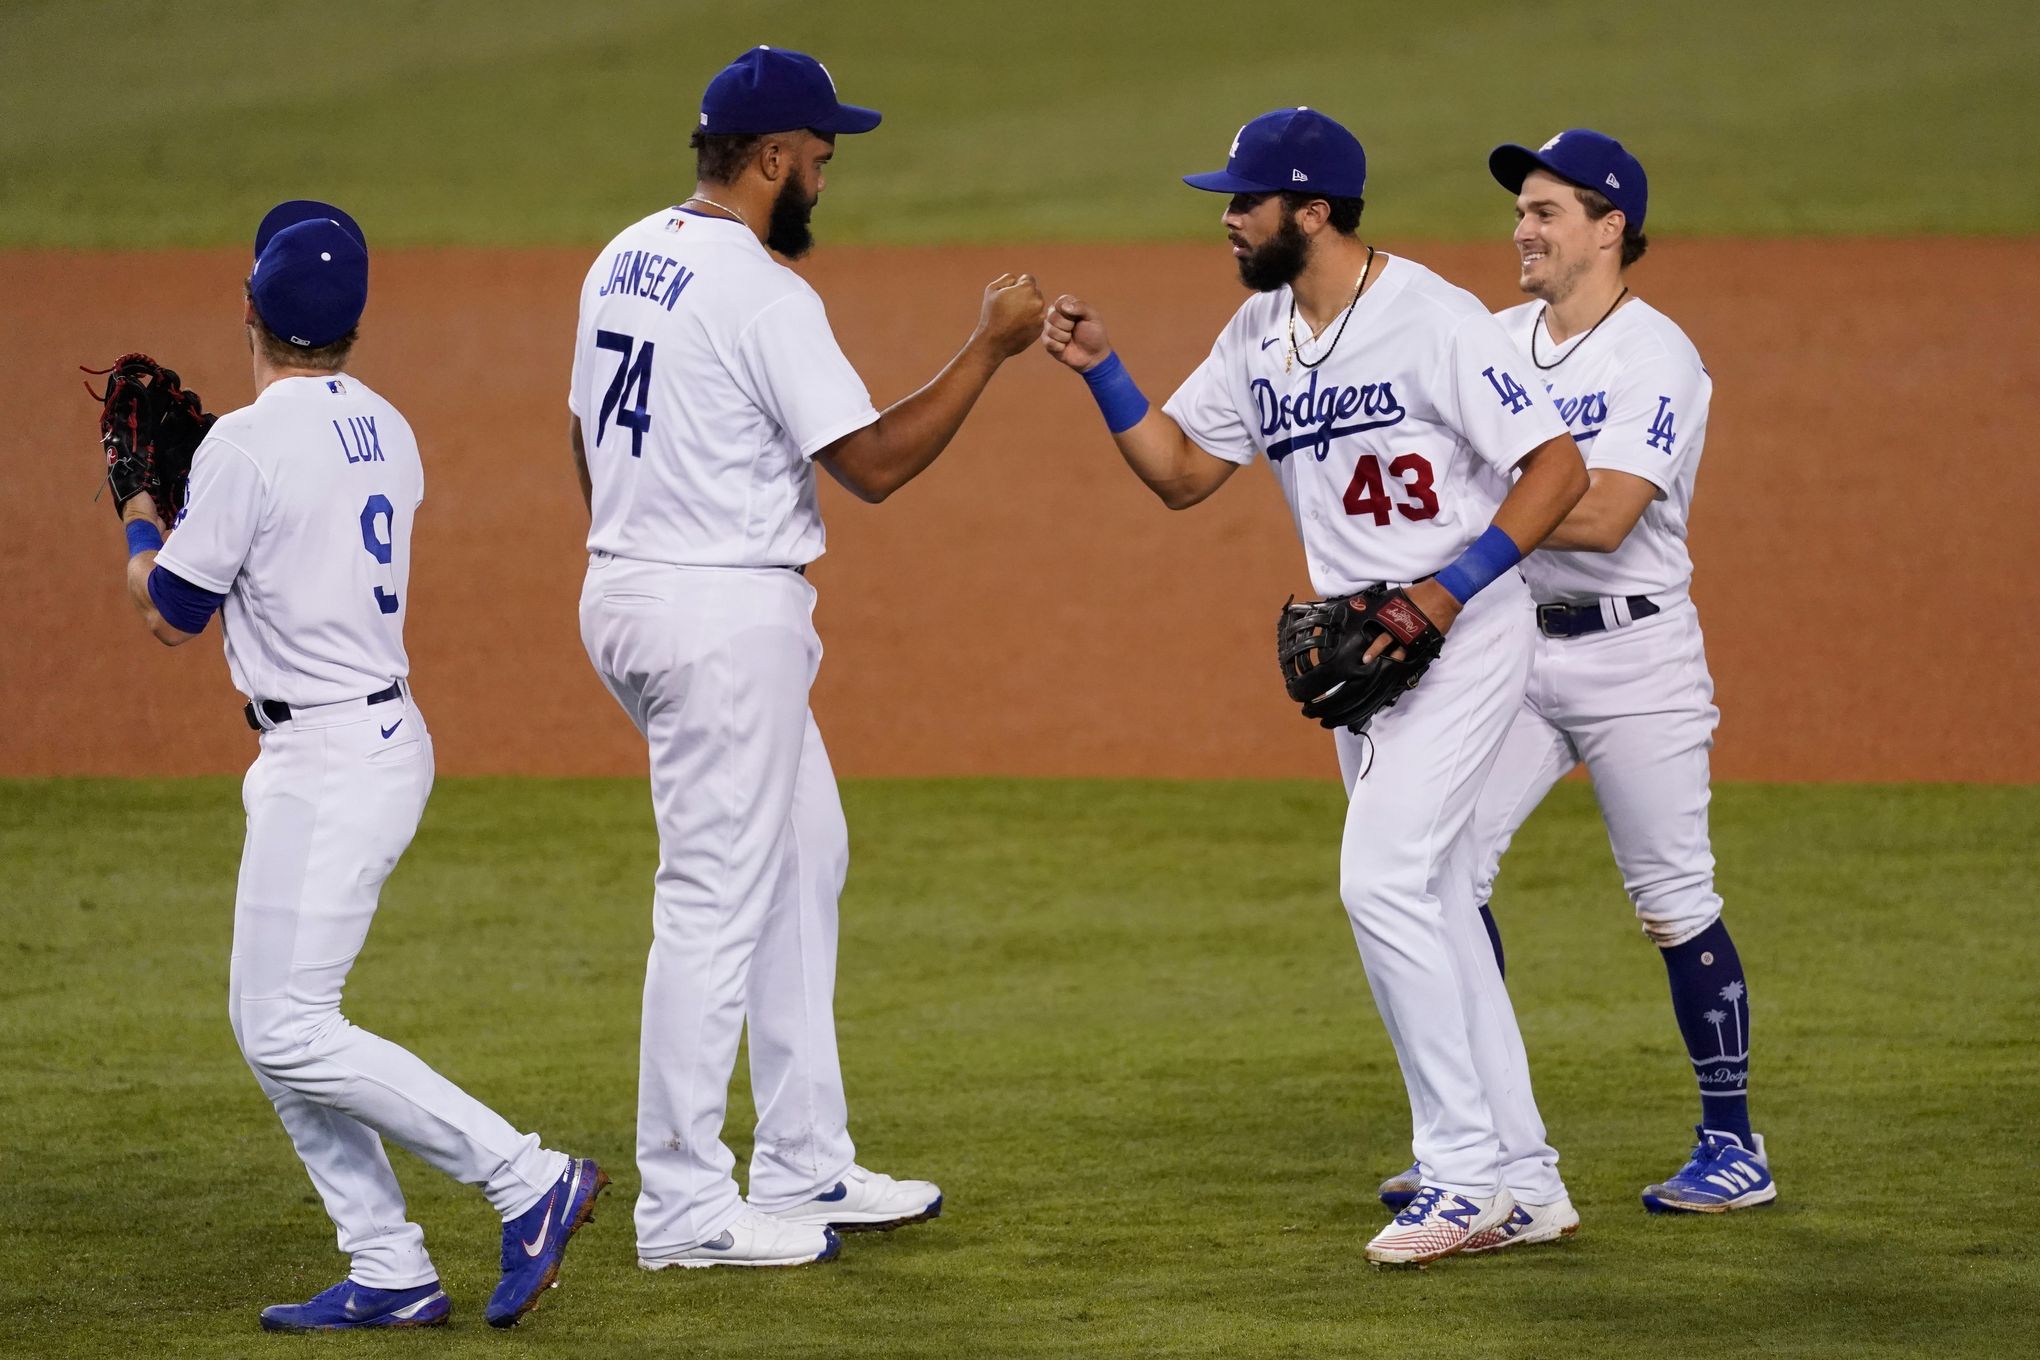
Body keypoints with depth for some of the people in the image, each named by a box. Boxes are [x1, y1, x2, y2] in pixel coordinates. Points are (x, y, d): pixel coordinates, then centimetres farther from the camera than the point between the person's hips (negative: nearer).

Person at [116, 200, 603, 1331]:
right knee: (267, 1021, 13)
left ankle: (526, 1180, -11)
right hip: (383, 738, 9)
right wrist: (186, 500, 27)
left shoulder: (248, 444, -16)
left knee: (289, 1031, -9)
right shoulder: (386, 433, 9)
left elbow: (172, 613, -7)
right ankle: (389, 1274, 10)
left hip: (331, 761, -9)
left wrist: (139, 519, 12)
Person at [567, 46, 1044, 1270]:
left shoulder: (625, 261, 10)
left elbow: (587, 436, 18)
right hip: (727, 615, -10)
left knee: (804, 857, 19)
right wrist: (990, 347, -11)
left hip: (627, 594, 10)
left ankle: (804, 1170, 22)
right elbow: (874, 463, -19)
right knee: (717, 903, -4)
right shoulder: (763, 295, -18)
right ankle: (686, 1208, -1)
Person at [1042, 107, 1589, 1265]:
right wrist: (1101, 368, 1)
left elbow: (1559, 467, -19)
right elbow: (1183, 472, 14)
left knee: (1383, 879, -18)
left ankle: (1466, 1171, -12)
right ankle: (1522, 1178, 19)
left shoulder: (1432, 319, -18)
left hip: (1465, 634, -9)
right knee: (1429, 899, 11)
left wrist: (1450, 588, -24)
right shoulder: (1260, 336, 7)